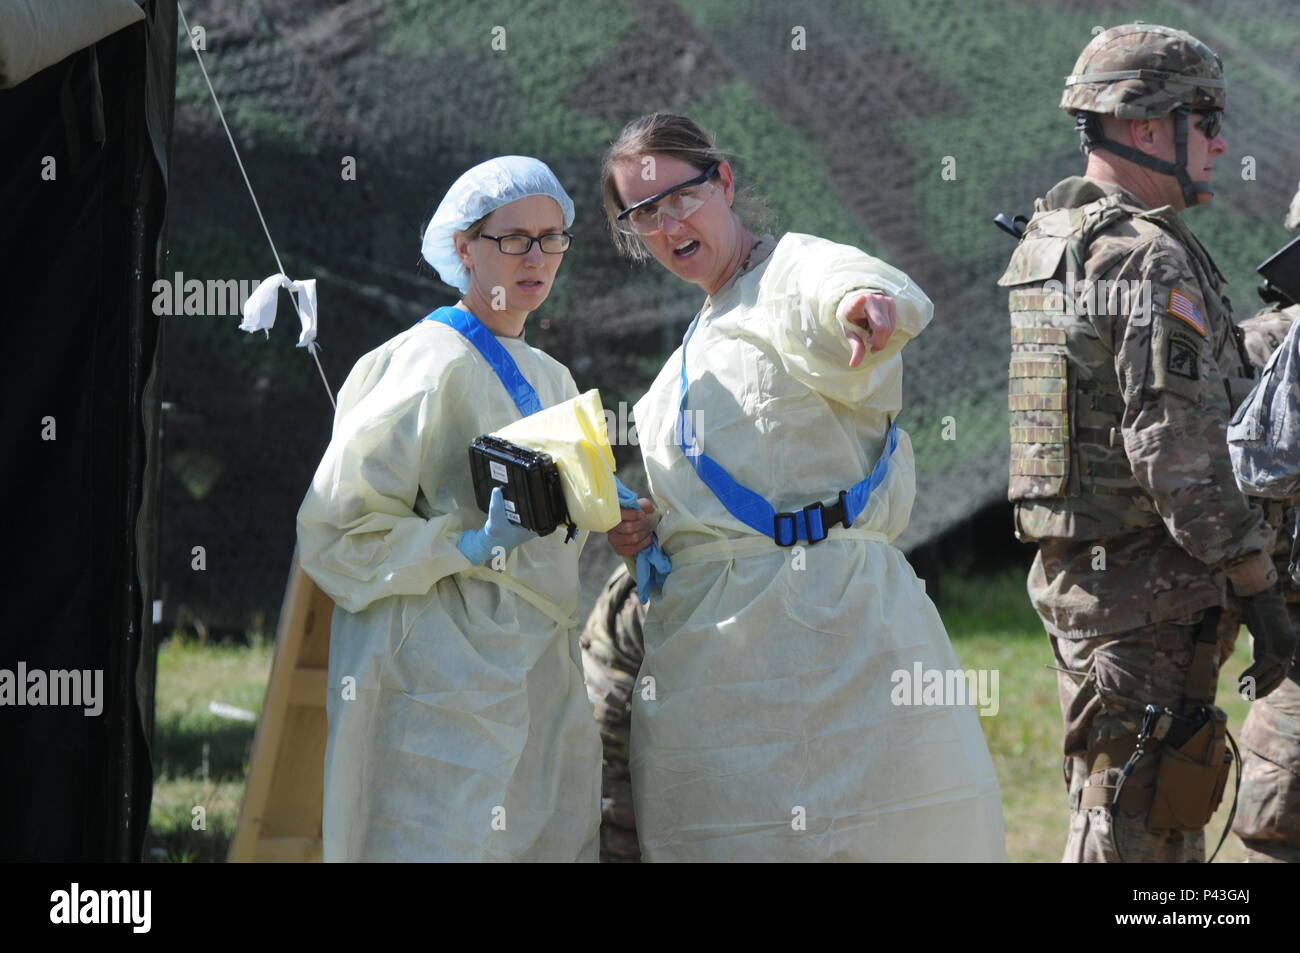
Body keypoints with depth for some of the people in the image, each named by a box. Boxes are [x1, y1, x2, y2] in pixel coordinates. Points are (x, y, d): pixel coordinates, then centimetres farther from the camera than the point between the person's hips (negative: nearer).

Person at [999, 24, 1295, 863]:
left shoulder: (1044, 243, 13)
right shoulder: (1149, 261, -17)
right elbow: (1179, 452, -22)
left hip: (1072, 572, 10)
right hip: (1154, 579, -10)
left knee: (1112, 807, 17)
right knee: (1142, 830, -6)